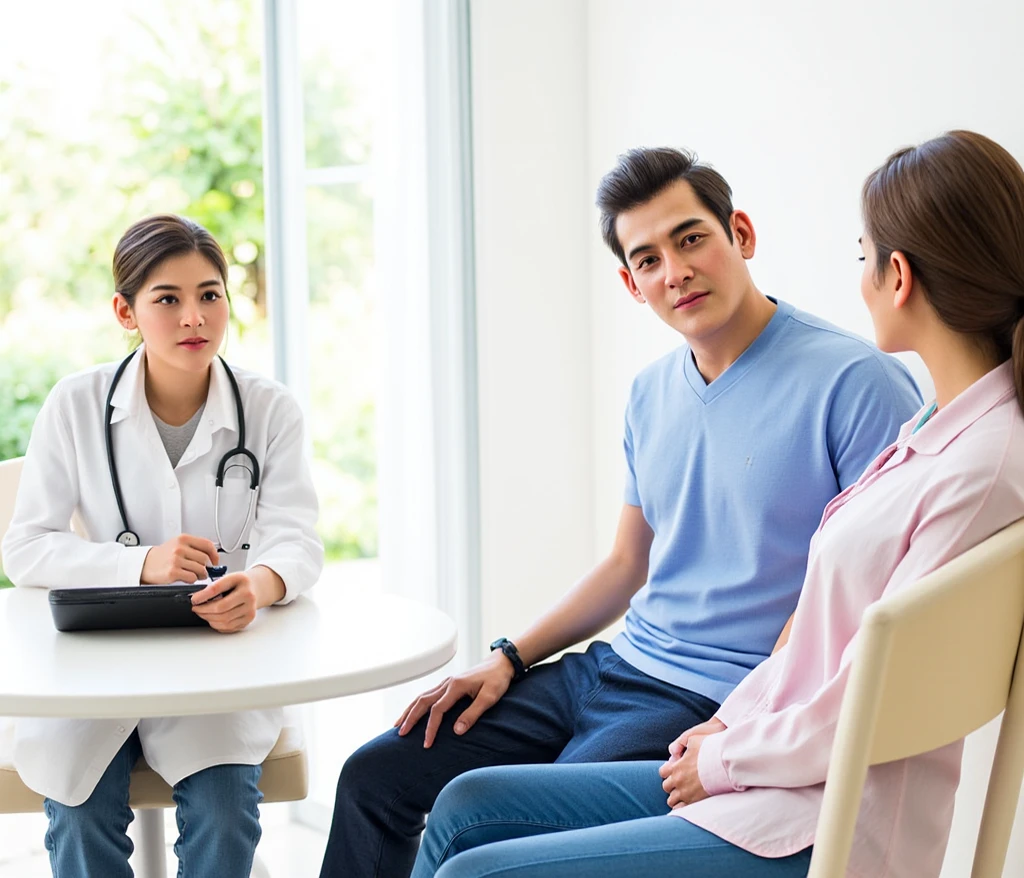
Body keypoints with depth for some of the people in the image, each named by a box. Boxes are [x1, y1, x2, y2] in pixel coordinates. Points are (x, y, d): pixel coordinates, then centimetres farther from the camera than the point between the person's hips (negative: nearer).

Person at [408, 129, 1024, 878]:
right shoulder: (940, 426, 9)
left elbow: (860, 720, -20)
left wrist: (724, 759, -6)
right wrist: (732, 721, 8)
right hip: (765, 773, 10)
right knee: (466, 807, 10)